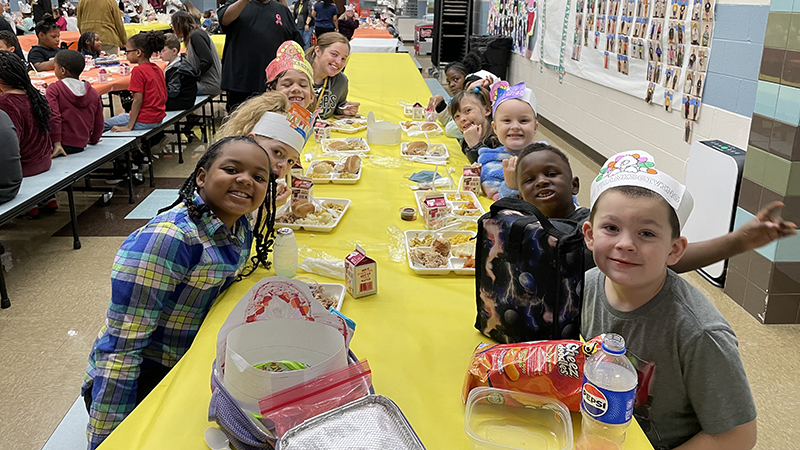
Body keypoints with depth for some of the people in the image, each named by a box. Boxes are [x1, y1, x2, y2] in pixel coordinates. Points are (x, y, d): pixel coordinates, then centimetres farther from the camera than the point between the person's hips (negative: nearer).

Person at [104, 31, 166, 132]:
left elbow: (138, 100, -20)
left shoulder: (138, 71, -16)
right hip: (158, 119, 9)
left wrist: (129, 127, -18)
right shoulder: (157, 69, 8)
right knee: (122, 115, 30)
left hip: (144, 122, -9)